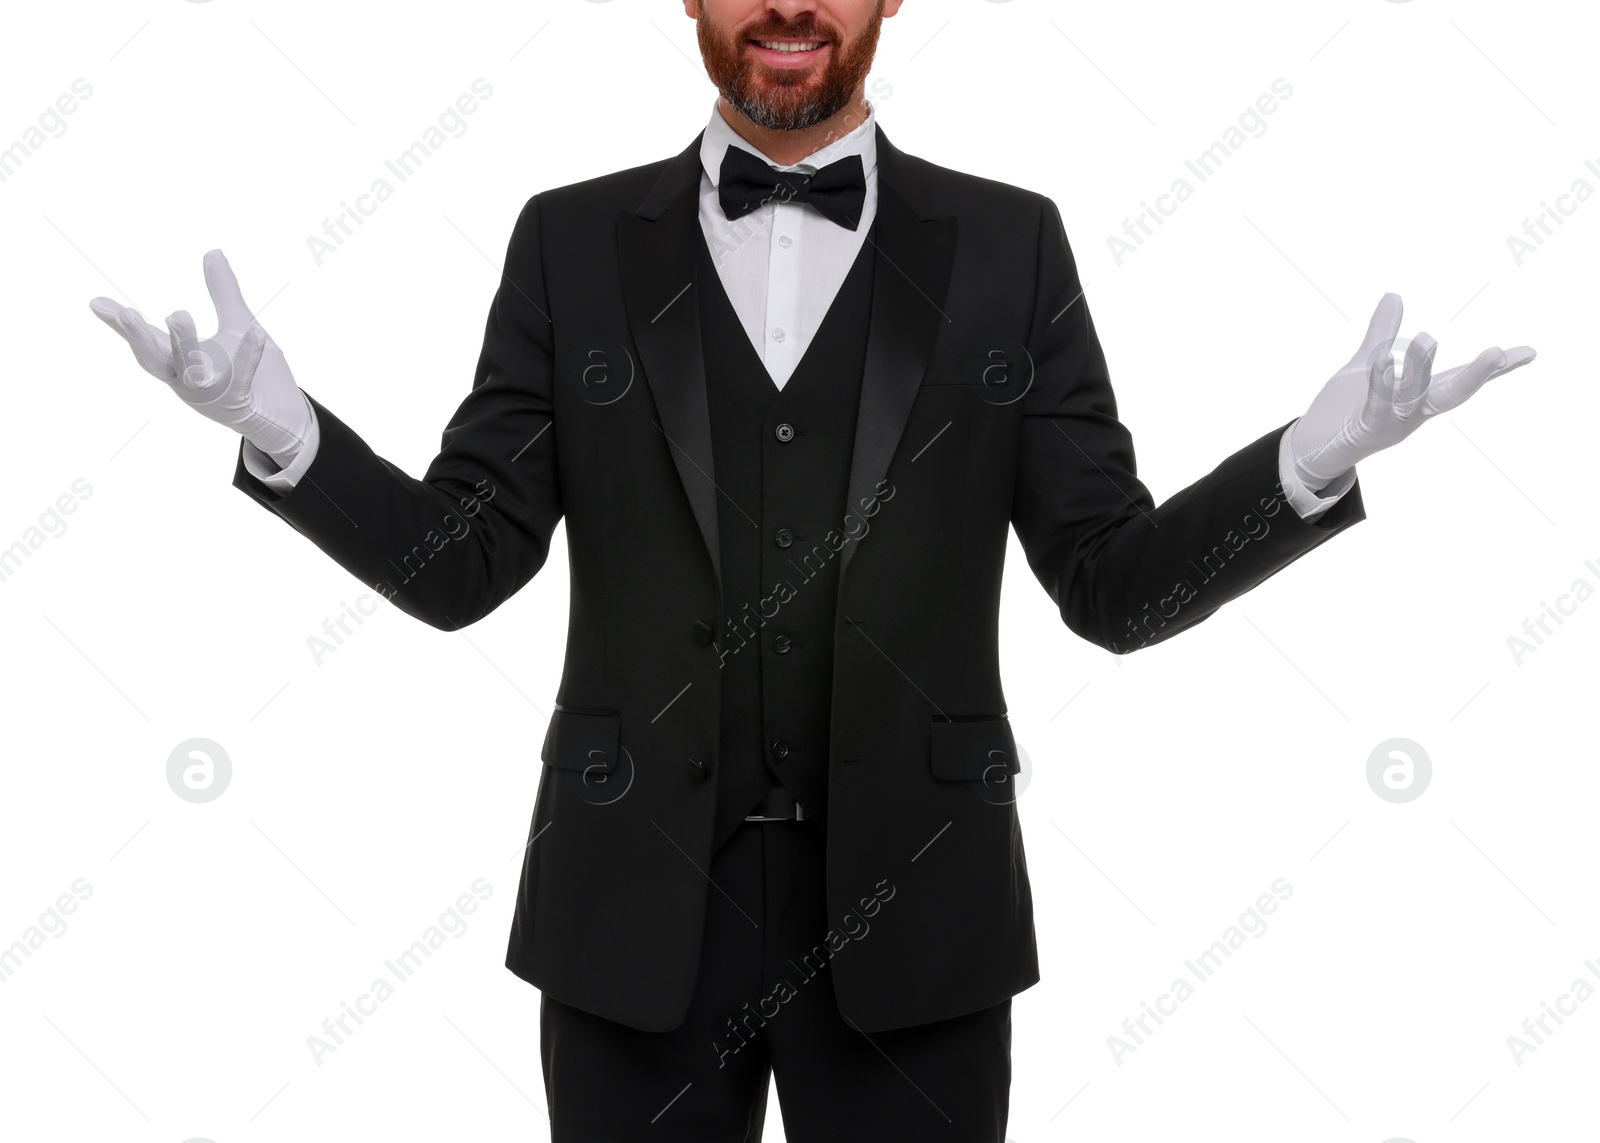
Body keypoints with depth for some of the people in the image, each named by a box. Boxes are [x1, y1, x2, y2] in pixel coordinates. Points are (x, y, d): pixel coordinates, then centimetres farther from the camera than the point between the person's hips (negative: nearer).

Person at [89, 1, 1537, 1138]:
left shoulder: (1010, 247, 2)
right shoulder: (575, 242, 3)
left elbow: (1116, 585, 0)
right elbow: (460, 565, 1)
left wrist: (1315, 459, -18)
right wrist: (281, 425, -17)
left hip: (909, 912, 0)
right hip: (639, 908, 1)